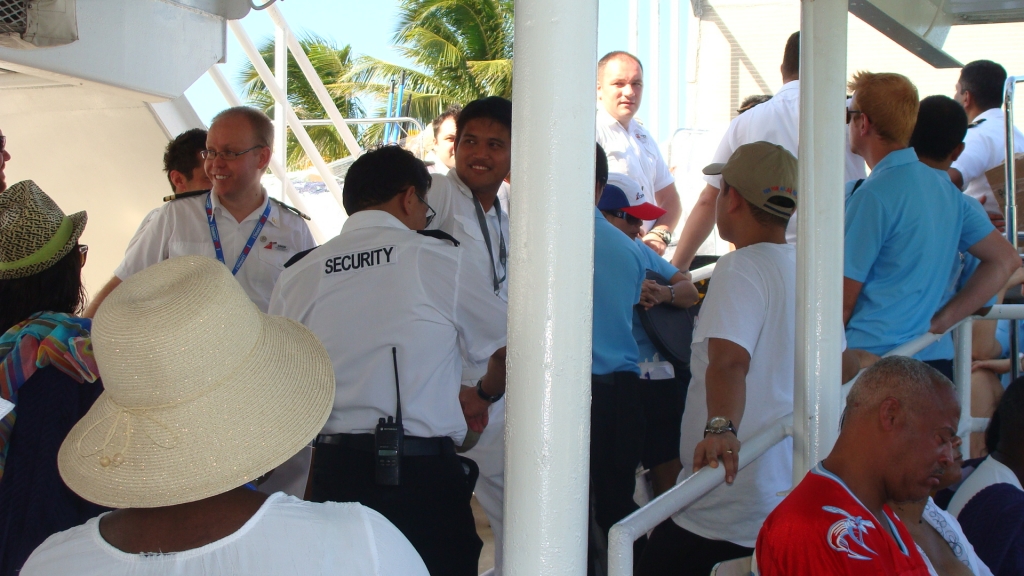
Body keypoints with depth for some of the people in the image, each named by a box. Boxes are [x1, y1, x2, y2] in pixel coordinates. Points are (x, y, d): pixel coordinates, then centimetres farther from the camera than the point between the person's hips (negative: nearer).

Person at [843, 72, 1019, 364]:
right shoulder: (943, 185, 11)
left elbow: (844, 300, -13)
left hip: (871, 356, -8)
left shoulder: (872, 195, -13)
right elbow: (1005, 259, 14)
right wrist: (941, 320, 9)